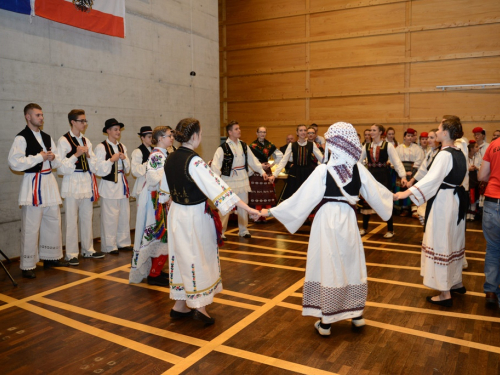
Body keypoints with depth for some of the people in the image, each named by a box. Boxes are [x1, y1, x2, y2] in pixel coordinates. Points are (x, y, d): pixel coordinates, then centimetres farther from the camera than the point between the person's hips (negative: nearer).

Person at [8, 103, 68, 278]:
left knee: (53, 221, 14)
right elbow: (14, 162, -18)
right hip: (32, 184, -7)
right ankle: (28, 266, 6)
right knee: (30, 227, -4)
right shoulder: (21, 138, -8)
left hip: (49, 182, 8)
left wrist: (53, 157, -3)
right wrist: (39, 157, -14)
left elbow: (57, 163, 20)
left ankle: (51, 257, 28)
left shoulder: (47, 137, 14)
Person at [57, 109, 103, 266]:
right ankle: (71, 254, 9)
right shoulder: (64, 141, -6)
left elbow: (93, 166, 10)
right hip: (72, 184, -6)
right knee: (72, 220, -1)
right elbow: (61, 167, -11)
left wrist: (88, 155, -8)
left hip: (86, 183, 6)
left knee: (87, 218, 12)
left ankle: (88, 249, 23)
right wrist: (76, 155, -18)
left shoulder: (86, 141, 12)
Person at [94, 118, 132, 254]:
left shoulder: (122, 147, 13)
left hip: (122, 184, 6)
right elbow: (99, 170, -10)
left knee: (124, 215, 8)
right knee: (110, 217, -4)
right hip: (109, 185, -6)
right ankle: (109, 246, 7)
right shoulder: (101, 147, -5)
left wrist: (124, 159, -3)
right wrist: (112, 160, -15)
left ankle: (123, 242, 21)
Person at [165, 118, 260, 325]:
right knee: (200, 257, 8)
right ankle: (199, 306, 15)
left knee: (182, 256, 16)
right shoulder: (194, 161, -22)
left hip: (176, 213, 7)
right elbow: (218, 186, -27)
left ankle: (180, 306, 27)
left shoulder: (170, 159, 1)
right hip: (194, 216, -7)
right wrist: (248, 208, -27)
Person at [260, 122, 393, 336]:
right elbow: (376, 192, 10)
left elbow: (302, 197, -13)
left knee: (328, 266, 6)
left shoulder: (323, 170, -14)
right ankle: (357, 314, 30)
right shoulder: (359, 169, -4)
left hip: (327, 220, -3)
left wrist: (272, 211, -6)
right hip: (349, 221, 3)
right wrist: (391, 197, 33)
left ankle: (326, 322, 16)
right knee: (351, 264, 18)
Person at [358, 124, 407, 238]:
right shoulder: (366, 146, 6)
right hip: (370, 175, 4)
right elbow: (358, 160, 7)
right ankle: (364, 228, 23)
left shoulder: (388, 146, -5)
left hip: (383, 175, -3)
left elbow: (397, 161, -9)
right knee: (367, 202, 8)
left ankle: (390, 230, 16)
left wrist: (403, 176, -19)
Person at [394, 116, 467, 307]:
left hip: (443, 202, -9)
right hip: (457, 200, 9)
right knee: (454, 241, 20)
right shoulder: (459, 153, 9)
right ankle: (457, 283, 35)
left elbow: (431, 179, -29)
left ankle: (445, 294, 4)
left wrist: (406, 193, -35)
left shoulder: (444, 154, -18)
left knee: (441, 243, -2)